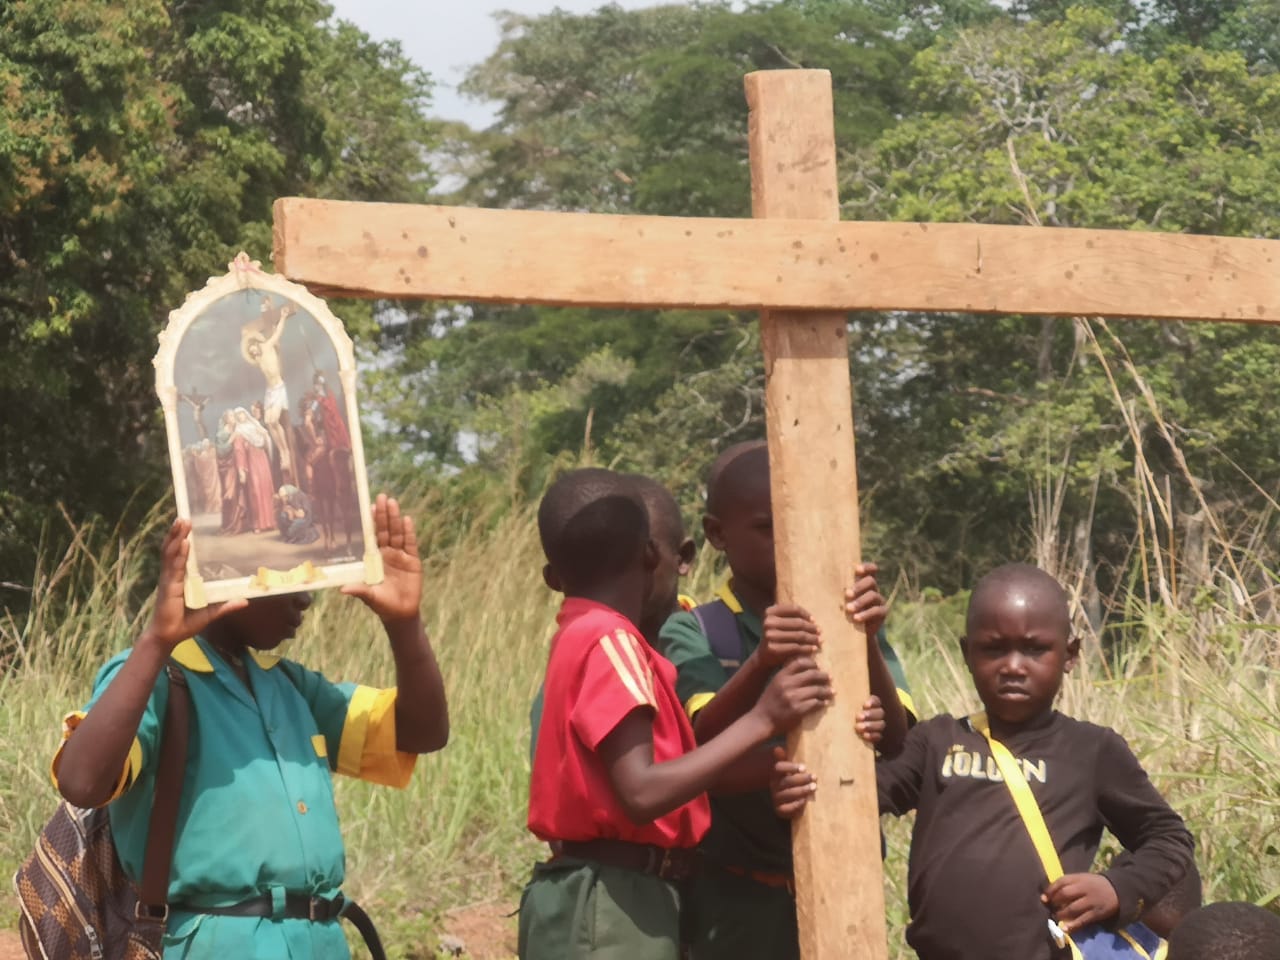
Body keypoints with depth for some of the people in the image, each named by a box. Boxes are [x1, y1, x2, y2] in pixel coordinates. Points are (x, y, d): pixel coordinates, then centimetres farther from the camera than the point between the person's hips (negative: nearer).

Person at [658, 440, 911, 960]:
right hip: (739, 902, -3)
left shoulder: (851, 623, 5)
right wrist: (761, 662, -38)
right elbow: (704, 743, -19)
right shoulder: (695, 635, -2)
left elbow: (896, 742, -9)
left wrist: (866, 643, -27)